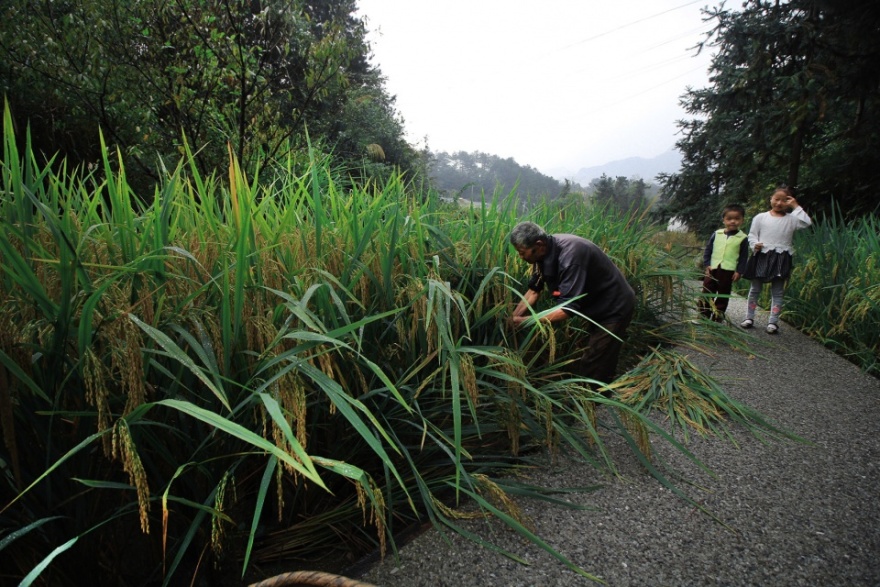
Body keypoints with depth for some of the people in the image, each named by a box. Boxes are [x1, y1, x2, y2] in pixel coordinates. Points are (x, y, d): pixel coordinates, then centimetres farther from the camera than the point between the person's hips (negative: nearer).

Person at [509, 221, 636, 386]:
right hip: (593, 306, 9)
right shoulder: (545, 252, -9)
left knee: (594, 371, -4)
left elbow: (568, 308, -35)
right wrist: (513, 317, -6)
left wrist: (526, 321, -31)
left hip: (613, 307, -8)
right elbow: (534, 289, 2)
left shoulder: (570, 255, -35)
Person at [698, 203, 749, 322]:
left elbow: (744, 257, 0)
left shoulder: (743, 238, -2)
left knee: (723, 296, 8)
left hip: (728, 271, -1)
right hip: (712, 269, 1)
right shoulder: (716, 234, 2)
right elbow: (707, 250, 6)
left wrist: (739, 271, -6)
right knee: (706, 294, 5)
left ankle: (717, 318, 17)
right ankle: (703, 316, 14)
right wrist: (707, 264, -2)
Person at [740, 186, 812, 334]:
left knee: (777, 292, 4)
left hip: (781, 259, 0)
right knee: (755, 289, 9)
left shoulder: (791, 219, 4)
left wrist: (796, 207, -9)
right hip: (761, 256, 0)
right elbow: (751, 235, 4)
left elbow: (807, 222, -13)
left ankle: (773, 322, 8)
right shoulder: (760, 217, 3)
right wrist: (754, 245, -16)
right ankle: (749, 318, 19)